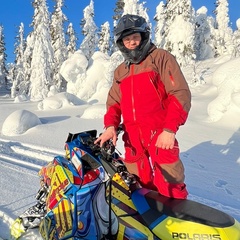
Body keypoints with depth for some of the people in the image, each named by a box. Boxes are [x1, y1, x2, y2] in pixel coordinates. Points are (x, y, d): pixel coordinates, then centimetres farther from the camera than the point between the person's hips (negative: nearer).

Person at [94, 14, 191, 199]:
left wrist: (170, 129, -18)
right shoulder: (120, 71, 19)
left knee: (170, 190, -5)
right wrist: (110, 125, -1)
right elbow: (114, 101, 19)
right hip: (132, 138, 5)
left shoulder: (160, 58, 2)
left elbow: (181, 93, -7)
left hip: (160, 135, -5)